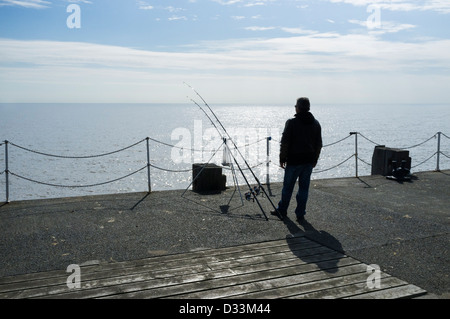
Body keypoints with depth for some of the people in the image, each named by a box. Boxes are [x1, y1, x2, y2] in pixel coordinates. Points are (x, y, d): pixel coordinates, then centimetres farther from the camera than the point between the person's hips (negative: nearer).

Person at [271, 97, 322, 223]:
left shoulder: (291, 123, -10)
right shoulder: (316, 123, 6)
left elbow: (285, 143, -10)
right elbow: (319, 144, 11)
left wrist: (282, 159, -1)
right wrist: (315, 160, 19)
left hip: (294, 161, -4)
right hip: (309, 161, 4)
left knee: (288, 187, 10)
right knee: (304, 188, 9)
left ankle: (282, 210, 25)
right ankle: (300, 215, 11)